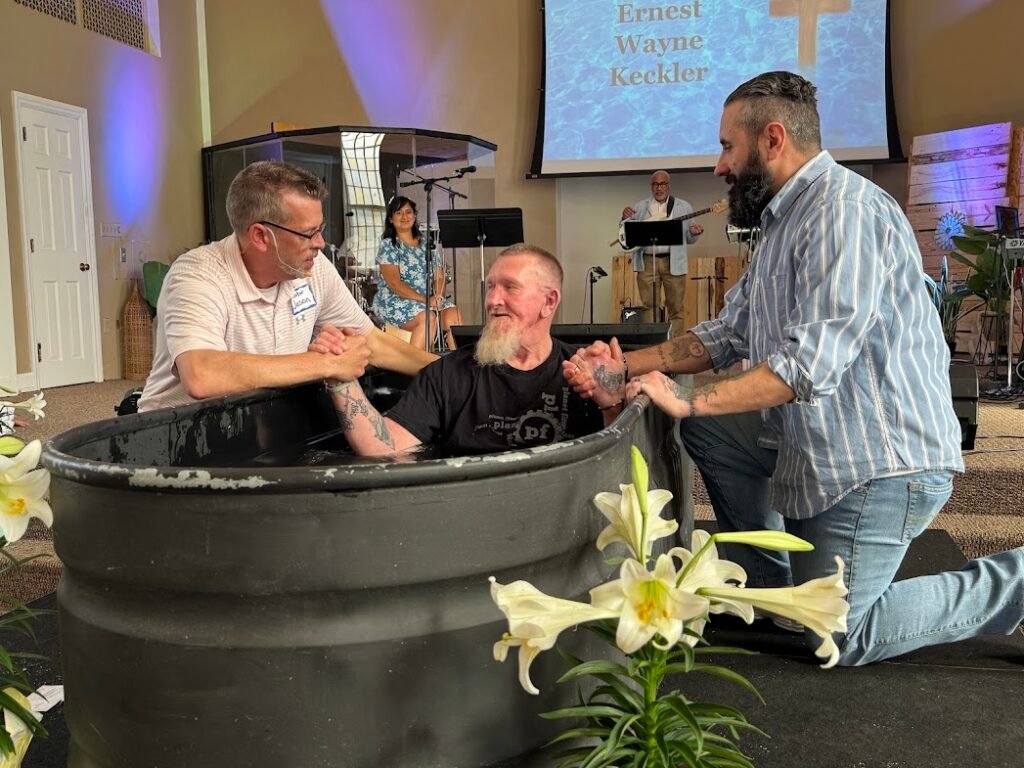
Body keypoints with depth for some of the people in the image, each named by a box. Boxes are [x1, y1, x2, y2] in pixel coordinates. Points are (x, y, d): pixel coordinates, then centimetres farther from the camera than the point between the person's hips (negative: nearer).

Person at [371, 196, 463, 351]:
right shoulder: (388, 245, -1)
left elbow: (439, 276, 11)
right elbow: (394, 283, -11)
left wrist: (438, 295, -12)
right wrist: (424, 299, -20)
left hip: (429, 299, 5)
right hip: (395, 302, -5)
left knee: (454, 314, -23)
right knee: (427, 317, -33)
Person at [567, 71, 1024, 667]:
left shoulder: (844, 209, -19)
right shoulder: (787, 219, 15)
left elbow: (815, 361, -29)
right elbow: (728, 335, 13)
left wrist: (690, 401, -25)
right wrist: (628, 367, 3)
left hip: (882, 462, -10)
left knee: (833, 641, -4)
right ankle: (770, 589, 16)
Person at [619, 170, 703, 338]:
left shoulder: (684, 207, 9)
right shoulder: (639, 207, 12)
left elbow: (689, 239, 13)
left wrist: (693, 233, -11)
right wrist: (625, 218, -7)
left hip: (673, 262, -1)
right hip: (647, 261, 1)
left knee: (676, 307, 0)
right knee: (649, 305, 0)